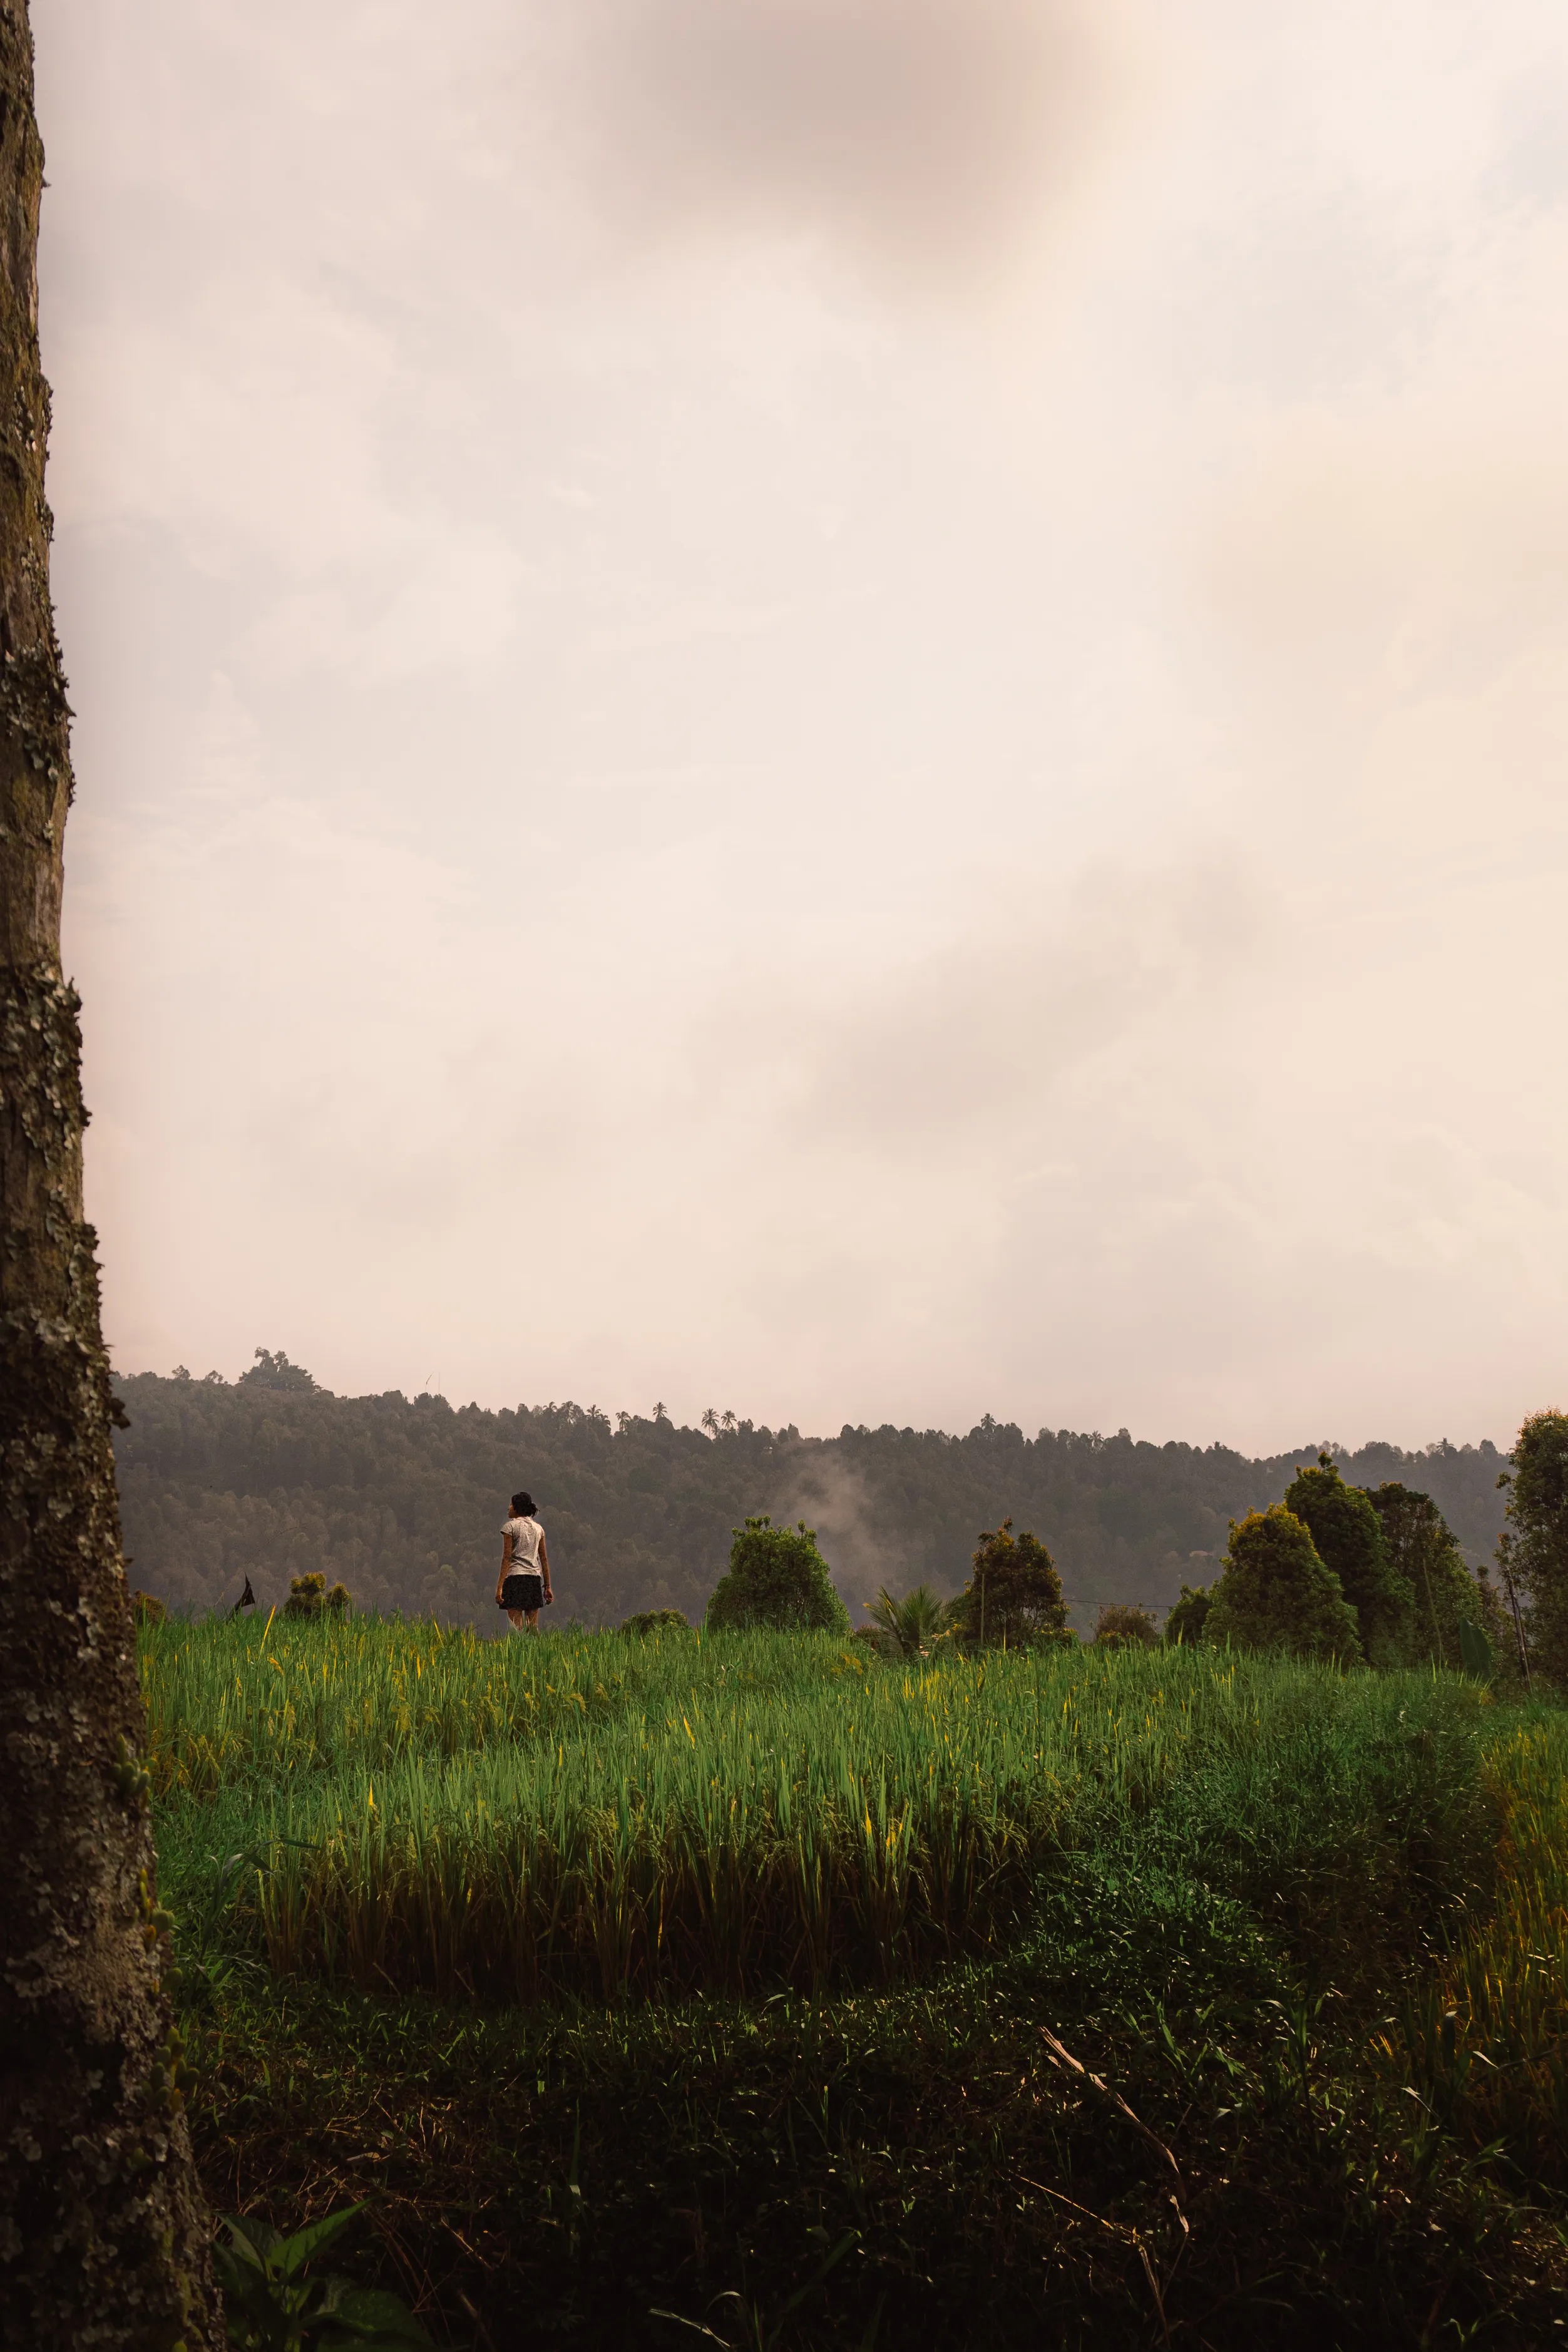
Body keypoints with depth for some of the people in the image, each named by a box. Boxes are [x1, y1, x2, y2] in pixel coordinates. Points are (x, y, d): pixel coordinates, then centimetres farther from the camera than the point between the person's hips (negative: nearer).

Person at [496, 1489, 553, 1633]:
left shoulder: (511, 1526, -1)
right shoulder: (538, 1528, 14)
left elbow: (507, 1558, -8)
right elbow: (544, 1559, 12)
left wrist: (499, 1587, -10)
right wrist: (547, 1586, 16)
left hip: (515, 1575, -5)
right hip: (535, 1577, 5)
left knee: (517, 1626, -6)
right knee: (533, 1626, 9)